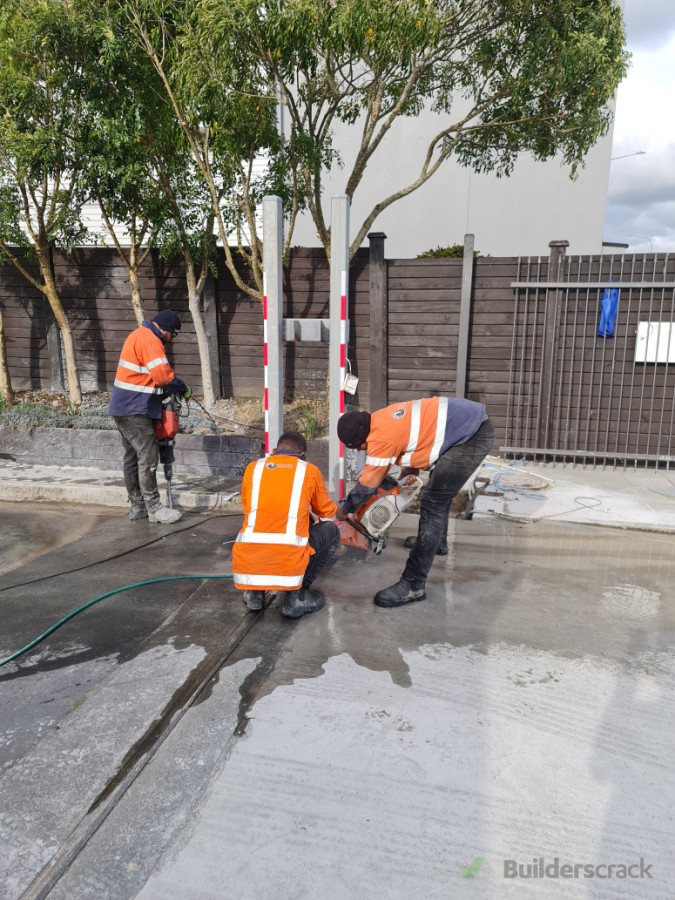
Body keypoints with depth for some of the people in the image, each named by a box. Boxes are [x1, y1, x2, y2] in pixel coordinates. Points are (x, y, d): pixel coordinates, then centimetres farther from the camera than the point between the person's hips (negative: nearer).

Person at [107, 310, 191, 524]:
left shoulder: (140, 335, 18)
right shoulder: (150, 341, -16)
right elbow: (162, 375, -27)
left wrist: (173, 389, 10)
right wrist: (183, 389, -11)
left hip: (125, 408, 11)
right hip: (134, 410, -11)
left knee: (133, 457, 13)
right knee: (148, 456, -7)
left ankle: (137, 507, 21)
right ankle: (153, 508, -2)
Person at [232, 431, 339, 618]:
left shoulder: (252, 468, 12)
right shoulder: (309, 471, 6)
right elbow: (327, 512, 22)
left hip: (245, 568, 4)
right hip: (289, 567, -4)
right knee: (330, 530, 22)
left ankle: (253, 591, 17)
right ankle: (296, 595, 10)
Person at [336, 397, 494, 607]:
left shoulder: (381, 436, -19)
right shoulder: (382, 418, 7)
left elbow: (367, 484, -7)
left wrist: (345, 508, 8)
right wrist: (411, 467, 19)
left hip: (474, 436, -10)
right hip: (474, 418, 11)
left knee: (433, 502, -13)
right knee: (441, 486, 28)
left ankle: (413, 586, -11)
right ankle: (436, 541, 49)